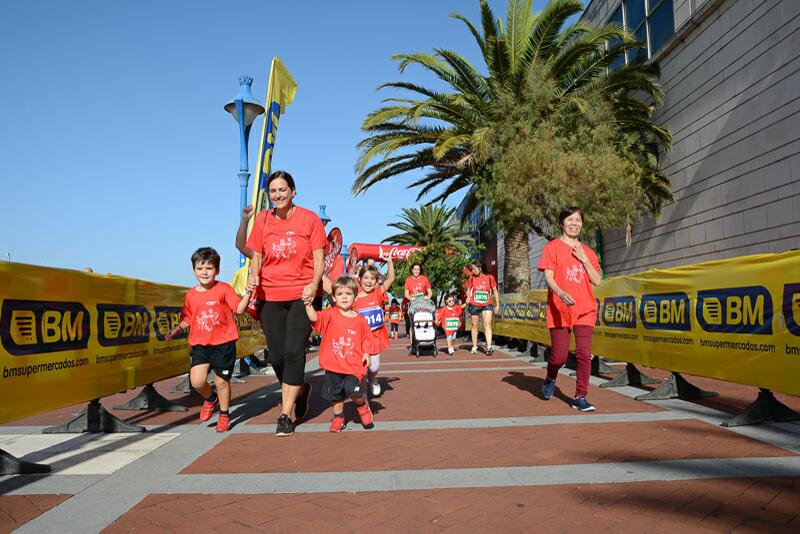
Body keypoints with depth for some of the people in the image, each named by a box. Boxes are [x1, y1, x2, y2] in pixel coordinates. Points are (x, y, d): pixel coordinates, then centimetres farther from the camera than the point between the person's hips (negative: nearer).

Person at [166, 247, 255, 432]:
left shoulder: (224, 289, -5)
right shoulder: (190, 295, 6)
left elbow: (239, 309, -8)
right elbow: (187, 318, 17)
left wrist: (247, 294, -21)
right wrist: (177, 329, 2)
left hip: (223, 343, -3)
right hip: (200, 344, 3)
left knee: (221, 381, 5)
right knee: (197, 381, -10)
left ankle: (224, 415, 28)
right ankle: (211, 399, 25)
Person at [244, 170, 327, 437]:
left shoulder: (309, 218, -1)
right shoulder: (262, 220, 6)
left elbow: (319, 258, -2)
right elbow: (256, 256, 11)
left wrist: (314, 284, -18)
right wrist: (253, 275, -11)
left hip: (302, 294, -3)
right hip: (271, 296, 3)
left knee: (294, 351, -10)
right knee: (276, 356, 6)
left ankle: (286, 415, 2)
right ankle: (301, 390, 36)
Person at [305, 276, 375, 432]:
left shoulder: (360, 320, -1)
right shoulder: (330, 314, -2)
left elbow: (367, 340, 7)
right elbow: (314, 317, -16)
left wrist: (367, 354, -4)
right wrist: (308, 304, -28)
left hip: (354, 366, -1)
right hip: (333, 366, 2)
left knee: (354, 392, -14)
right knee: (335, 395, 12)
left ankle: (363, 406, 18)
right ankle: (338, 418, 35)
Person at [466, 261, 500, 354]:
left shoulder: (489, 277, -4)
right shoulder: (472, 278, 1)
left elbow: (495, 290, 4)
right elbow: (468, 289, 12)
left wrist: (497, 304, 2)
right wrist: (468, 297, -9)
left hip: (486, 305, -2)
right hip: (474, 305, 2)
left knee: (487, 324, -14)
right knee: (474, 325, 9)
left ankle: (489, 346, -19)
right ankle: (474, 347, 20)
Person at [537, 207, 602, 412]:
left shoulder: (587, 251, 14)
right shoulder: (552, 247, 2)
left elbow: (597, 281, 9)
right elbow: (548, 277, -8)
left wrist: (584, 259, -2)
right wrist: (561, 293, -26)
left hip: (585, 310, 3)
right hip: (559, 310, -3)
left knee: (584, 354, -5)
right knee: (559, 356, -2)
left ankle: (580, 397, 6)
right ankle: (550, 380, 30)